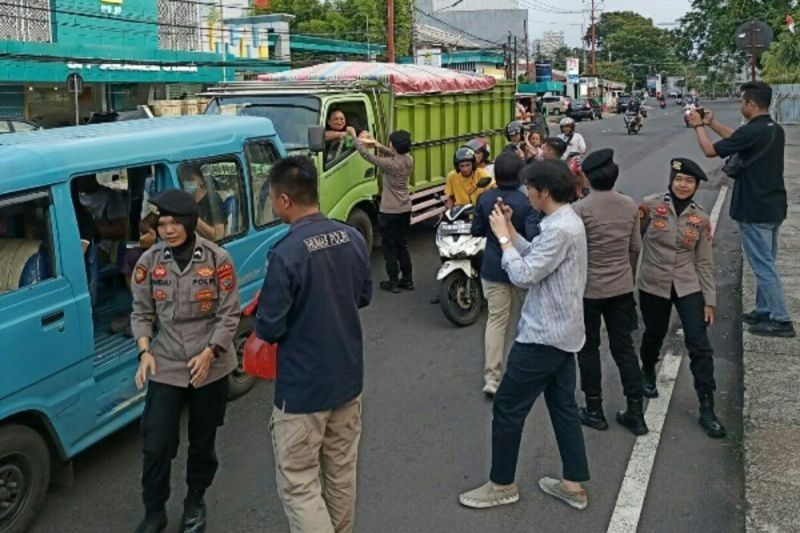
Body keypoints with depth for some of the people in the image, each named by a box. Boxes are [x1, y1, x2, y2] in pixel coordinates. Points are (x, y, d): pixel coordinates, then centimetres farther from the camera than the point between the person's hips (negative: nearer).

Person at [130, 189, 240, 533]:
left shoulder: (217, 259, -10)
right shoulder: (149, 261, -4)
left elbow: (229, 314, -8)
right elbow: (141, 313, 4)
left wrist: (209, 353, -18)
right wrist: (145, 352, -10)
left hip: (211, 367, -1)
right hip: (165, 366, 1)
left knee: (203, 441, 15)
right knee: (156, 444, 1)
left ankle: (195, 503, 38)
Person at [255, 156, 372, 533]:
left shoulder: (286, 254, -24)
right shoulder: (353, 238, -2)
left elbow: (269, 329, -18)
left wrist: (264, 314, 3)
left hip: (302, 387, -7)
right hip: (348, 377, 7)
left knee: (299, 484, 6)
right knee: (342, 472, 21)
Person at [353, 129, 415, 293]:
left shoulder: (390, 164, -22)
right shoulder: (409, 160, -3)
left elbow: (366, 155, -14)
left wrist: (355, 137, -2)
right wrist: (380, 146, 14)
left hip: (389, 211, -7)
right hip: (405, 210, 7)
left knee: (389, 247, 4)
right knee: (402, 246, 16)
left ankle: (393, 282, 6)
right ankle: (407, 280, 21)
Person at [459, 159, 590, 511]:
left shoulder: (560, 230, -24)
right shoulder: (565, 221, 10)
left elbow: (523, 275, -25)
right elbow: (534, 258, 14)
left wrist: (502, 237, -15)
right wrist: (510, 229, 6)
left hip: (544, 336, -11)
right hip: (561, 332, 11)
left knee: (507, 408, 2)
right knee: (564, 407, 16)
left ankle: (502, 485, 15)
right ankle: (575, 485, 25)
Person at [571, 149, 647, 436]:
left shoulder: (580, 209, -17)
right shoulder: (630, 206, -1)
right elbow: (635, 247, 7)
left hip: (588, 288, -4)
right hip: (622, 288, 5)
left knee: (588, 349, 10)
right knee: (624, 348, 12)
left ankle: (594, 411, 19)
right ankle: (635, 413, 17)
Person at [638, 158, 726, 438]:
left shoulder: (700, 219, 0)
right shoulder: (650, 206, -8)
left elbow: (704, 262, 3)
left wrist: (709, 300, 1)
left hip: (688, 287, 1)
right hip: (653, 285, -1)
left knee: (700, 346, -4)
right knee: (654, 335, 16)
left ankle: (707, 409, 4)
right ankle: (648, 374, 49)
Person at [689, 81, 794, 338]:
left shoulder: (753, 131, -21)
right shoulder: (774, 130, 7)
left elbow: (710, 150, -14)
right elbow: (738, 139, 21)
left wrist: (699, 126, 2)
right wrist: (712, 123, 21)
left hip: (754, 210, -9)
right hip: (773, 207, 9)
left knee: (764, 266, -2)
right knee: (765, 263, 18)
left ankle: (781, 320, 2)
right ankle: (764, 310, 28)